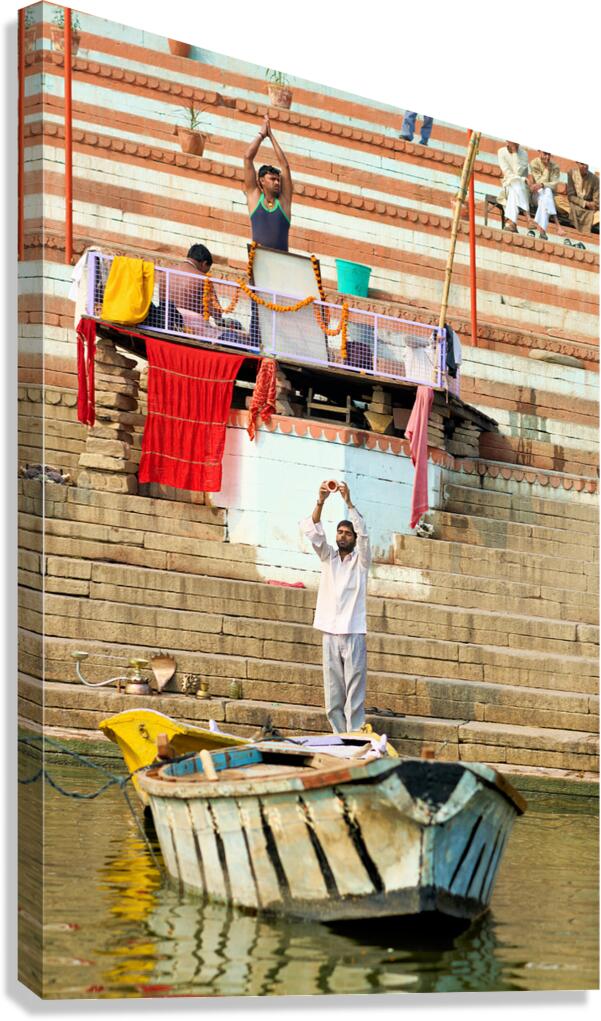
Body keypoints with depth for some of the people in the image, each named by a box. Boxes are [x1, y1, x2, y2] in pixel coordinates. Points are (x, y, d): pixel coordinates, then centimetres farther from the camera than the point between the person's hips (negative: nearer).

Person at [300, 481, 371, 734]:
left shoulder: (360, 560, 6)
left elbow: (363, 533, -10)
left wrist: (348, 501, -21)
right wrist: (320, 502, -15)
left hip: (353, 634, -3)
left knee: (354, 694, -6)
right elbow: (313, 532, 0)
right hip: (330, 634, 3)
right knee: (333, 695, 2)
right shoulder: (328, 557, 15)